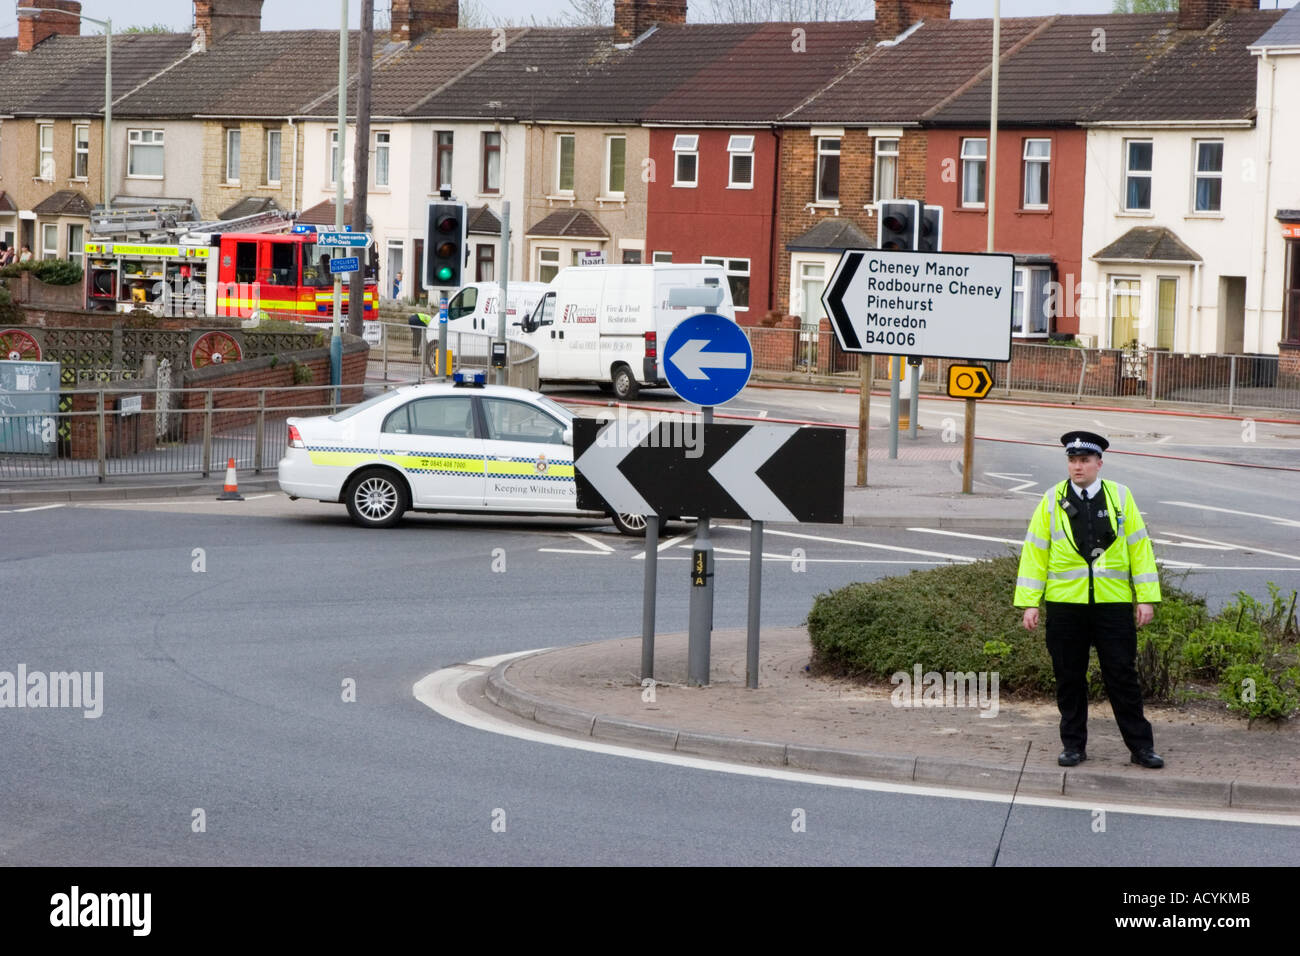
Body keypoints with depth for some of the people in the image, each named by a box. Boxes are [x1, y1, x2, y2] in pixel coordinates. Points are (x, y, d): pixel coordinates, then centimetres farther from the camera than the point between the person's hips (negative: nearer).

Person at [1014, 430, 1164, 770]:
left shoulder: (1120, 497, 5)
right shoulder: (1052, 501, 4)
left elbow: (1139, 547, 6)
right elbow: (1035, 551, 4)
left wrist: (1147, 598, 1)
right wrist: (1029, 603, -1)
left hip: (1113, 604, 0)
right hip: (1065, 605, 0)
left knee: (1122, 677, 1)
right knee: (1069, 678, 6)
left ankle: (1141, 747, 8)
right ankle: (1073, 745, 17)